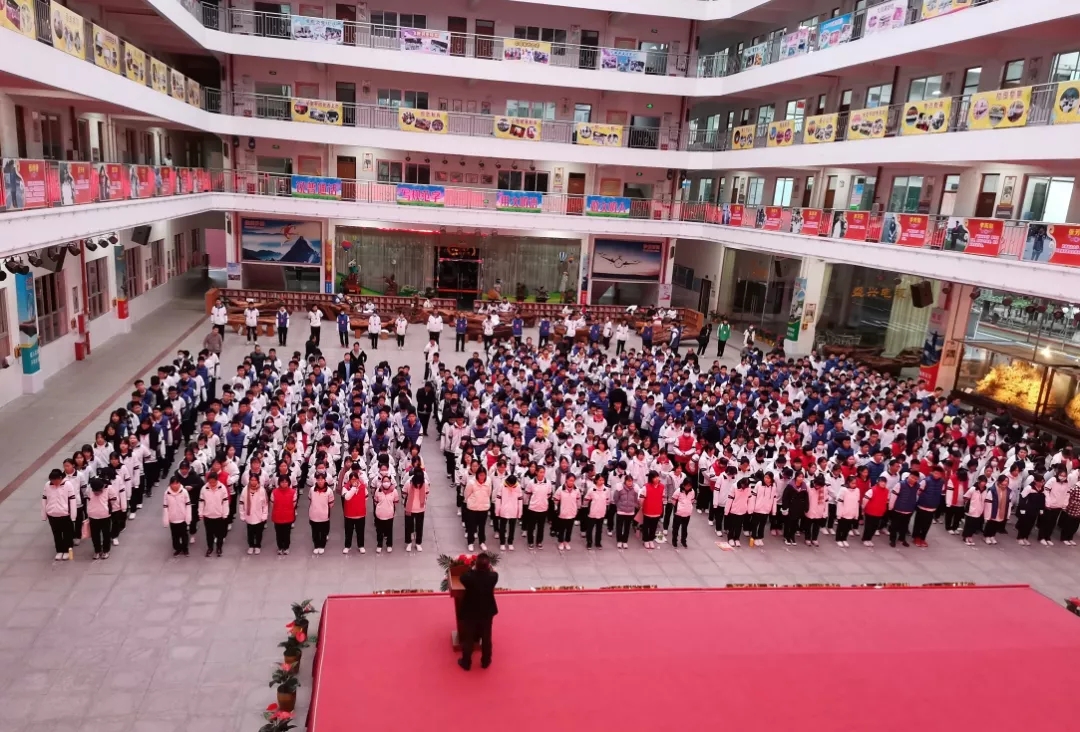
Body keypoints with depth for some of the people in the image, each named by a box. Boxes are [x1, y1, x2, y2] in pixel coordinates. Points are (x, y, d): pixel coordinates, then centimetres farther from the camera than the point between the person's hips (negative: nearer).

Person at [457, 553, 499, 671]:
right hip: (487, 612, 1)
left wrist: (473, 569, 5)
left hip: (470, 613, -1)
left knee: (468, 639, 19)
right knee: (486, 638, 22)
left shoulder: (469, 577, -29)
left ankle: (466, 663, 35)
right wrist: (489, 568, 15)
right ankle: (485, 662, 39)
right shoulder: (493, 577, -25)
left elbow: (462, 578, -5)